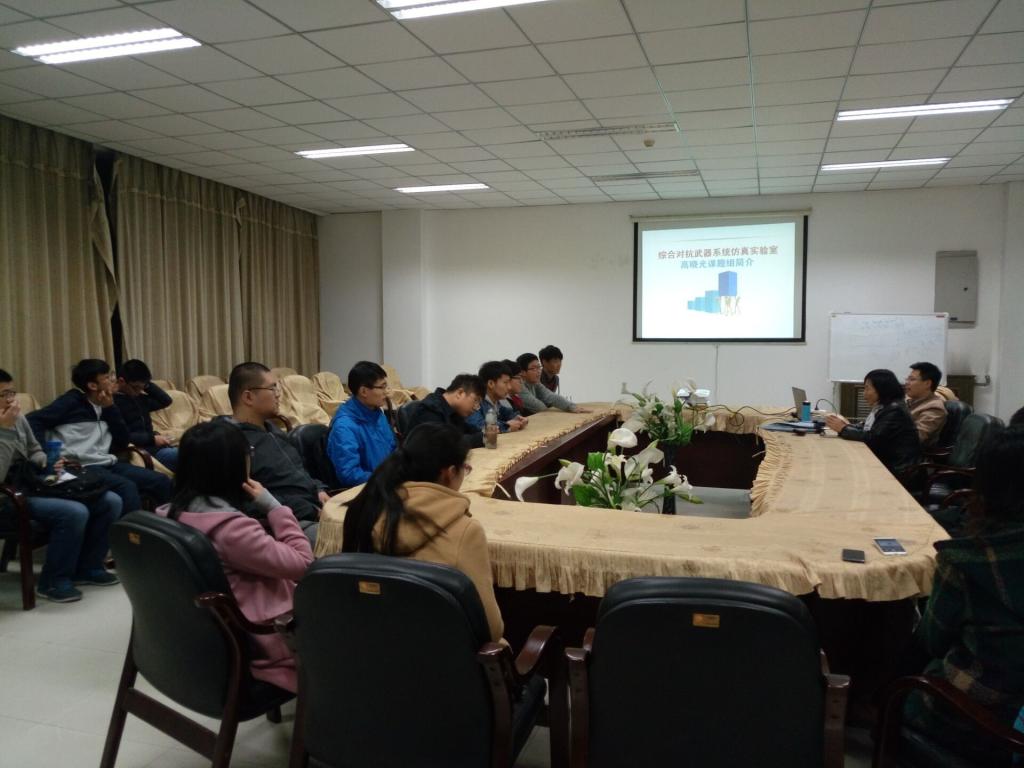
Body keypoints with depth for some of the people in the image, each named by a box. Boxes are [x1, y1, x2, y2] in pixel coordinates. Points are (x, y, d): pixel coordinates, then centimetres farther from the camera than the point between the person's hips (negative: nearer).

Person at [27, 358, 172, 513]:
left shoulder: (104, 407, 17)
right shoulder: (72, 402, -1)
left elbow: (123, 443, 11)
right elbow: (32, 421, -9)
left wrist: (110, 409, 4)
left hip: (108, 464, 7)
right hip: (82, 467, -7)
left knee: (161, 481, -5)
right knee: (127, 487, -33)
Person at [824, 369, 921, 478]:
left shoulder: (895, 411, -16)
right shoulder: (882, 408, 13)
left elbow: (873, 438, -21)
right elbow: (866, 431, 10)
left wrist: (843, 429, -12)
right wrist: (848, 426, -6)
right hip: (885, 464, 8)